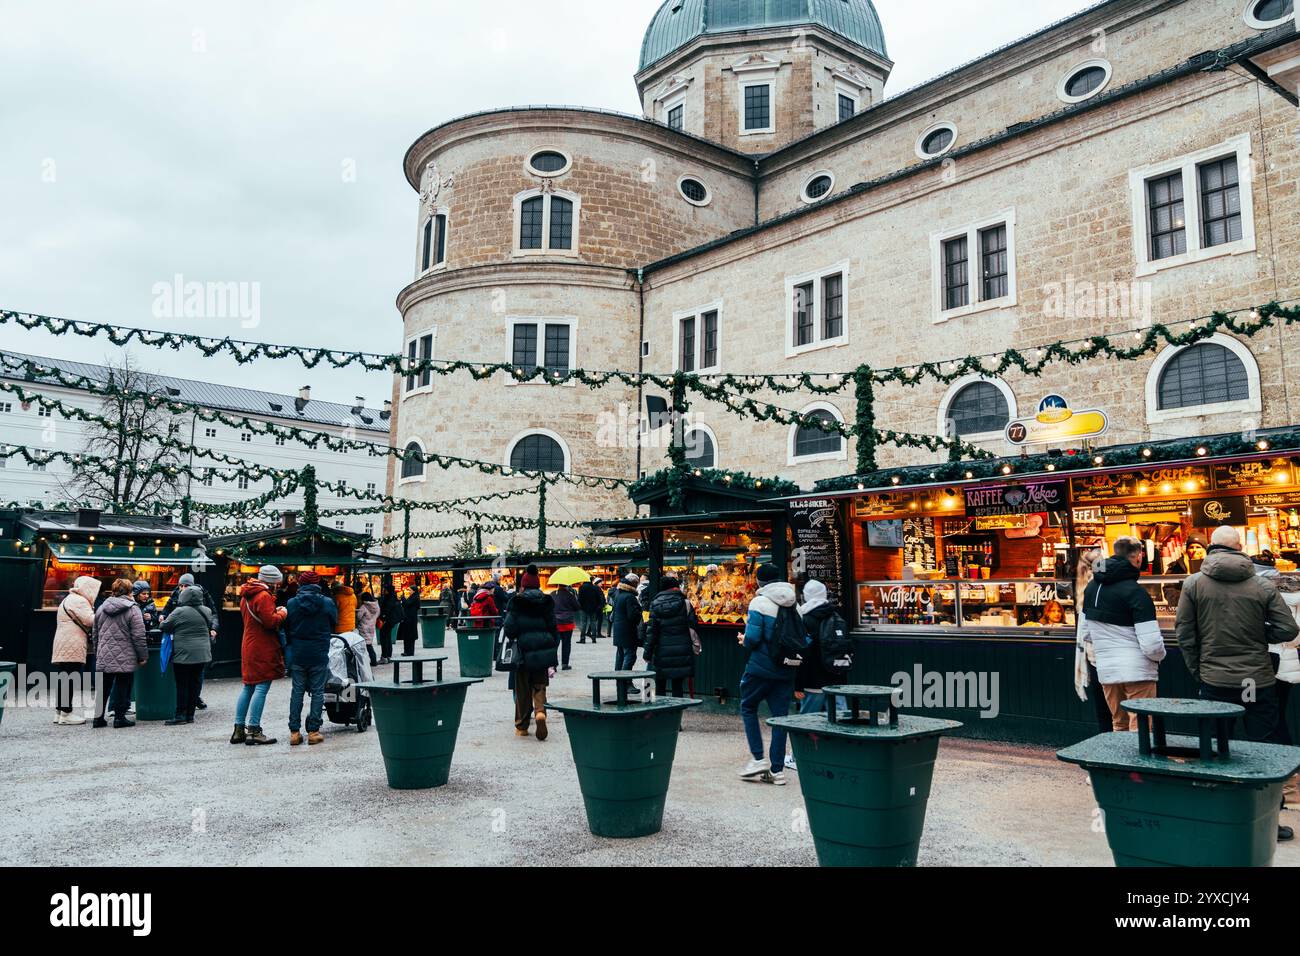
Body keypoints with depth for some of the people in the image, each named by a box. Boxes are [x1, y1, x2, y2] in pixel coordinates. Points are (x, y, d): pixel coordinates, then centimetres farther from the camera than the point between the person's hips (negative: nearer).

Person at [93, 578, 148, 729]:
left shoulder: (101, 608, 10)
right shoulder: (132, 609, -8)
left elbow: (96, 634, 16)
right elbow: (139, 636, -11)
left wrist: (97, 653, 25)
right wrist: (143, 656, -4)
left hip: (103, 658, 5)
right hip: (125, 658, -5)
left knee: (103, 688, 13)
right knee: (122, 687, 3)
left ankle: (98, 718, 17)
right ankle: (119, 717, 5)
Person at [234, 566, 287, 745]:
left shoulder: (246, 596, 16)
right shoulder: (264, 596, -15)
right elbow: (270, 622, -21)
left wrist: (274, 612, 14)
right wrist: (282, 613, -4)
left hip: (249, 648, 10)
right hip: (263, 650, -10)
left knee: (247, 687, 13)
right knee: (261, 688, -6)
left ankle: (239, 730, 15)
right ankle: (253, 731, -6)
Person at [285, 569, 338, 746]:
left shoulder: (291, 603, -3)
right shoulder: (327, 603, -6)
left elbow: (285, 627, 5)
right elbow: (334, 622, 8)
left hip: (297, 654, 2)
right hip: (319, 655, -2)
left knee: (297, 692, 9)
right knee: (317, 692, 5)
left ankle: (294, 731, 9)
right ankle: (313, 731, 5)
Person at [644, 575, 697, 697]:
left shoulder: (655, 605, -1)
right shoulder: (685, 603, -2)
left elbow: (651, 631, -1)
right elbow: (692, 628, -2)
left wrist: (648, 654, 2)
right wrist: (693, 647, 9)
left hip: (661, 651, 0)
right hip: (682, 650, 0)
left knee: (659, 687, 12)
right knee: (678, 687, 7)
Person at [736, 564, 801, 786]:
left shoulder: (760, 602, -11)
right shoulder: (794, 605, 8)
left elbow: (752, 638, -15)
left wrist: (744, 641, 5)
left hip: (761, 667, -5)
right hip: (786, 670, 5)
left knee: (748, 707, 13)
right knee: (780, 715, 8)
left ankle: (758, 759, 6)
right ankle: (777, 769, 11)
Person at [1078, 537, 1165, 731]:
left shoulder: (1092, 587, 8)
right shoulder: (1135, 592, -15)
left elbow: (1085, 633, 15)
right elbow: (1151, 644, -18)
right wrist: (1159, 656, 2)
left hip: (1106, 670, 7)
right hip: (1137, 671, -7)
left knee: (1119, 726, 19)